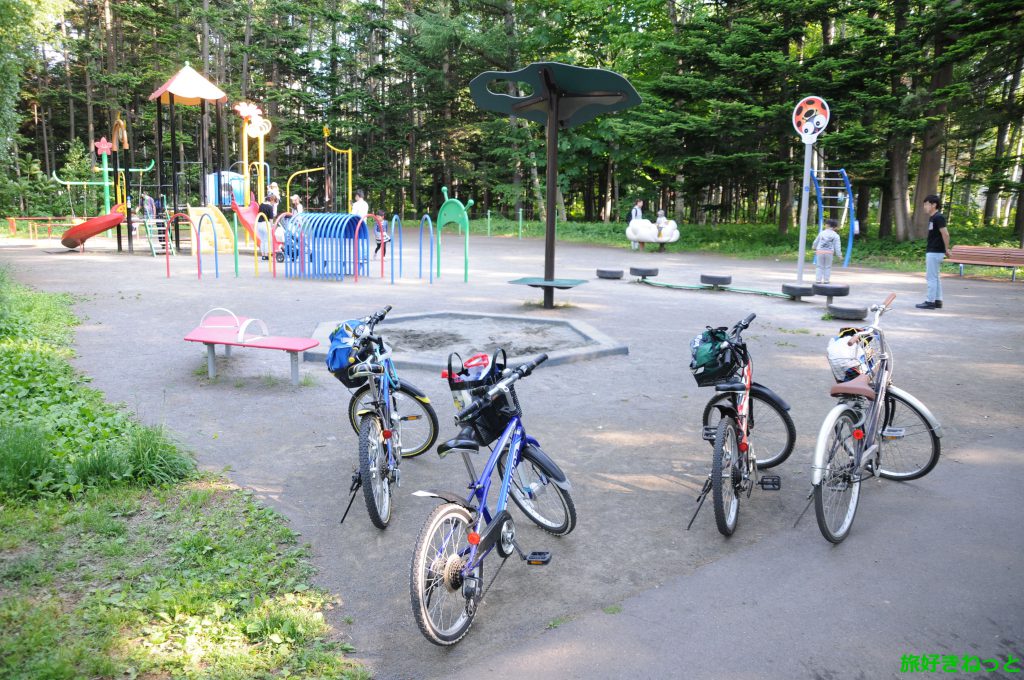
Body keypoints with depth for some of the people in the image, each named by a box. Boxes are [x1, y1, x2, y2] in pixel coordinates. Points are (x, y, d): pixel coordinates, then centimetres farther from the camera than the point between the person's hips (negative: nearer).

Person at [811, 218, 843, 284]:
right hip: (829, 252, -1)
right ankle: (826, 280, 6)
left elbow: (816, 241, 20)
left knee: (819, 267, 6)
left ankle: (818, 280, 0)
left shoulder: (822, 233, 6)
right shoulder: (836, 235, 2)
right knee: (828, 267, 10)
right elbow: (837, 246, -3)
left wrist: (813, 247, 41)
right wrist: (839, 254, 3)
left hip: (820, 251, 1)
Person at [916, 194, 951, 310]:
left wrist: (946, 249, -13)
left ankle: (930, 301, -2)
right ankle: (938, 300, 20)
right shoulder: (932, 217, 14)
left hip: (935, 252, -10)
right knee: (935, 277, 14)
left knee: (931, 277, -6)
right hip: (932, 251, 10)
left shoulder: (938, 217, -15)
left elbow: (945, 234, -20)